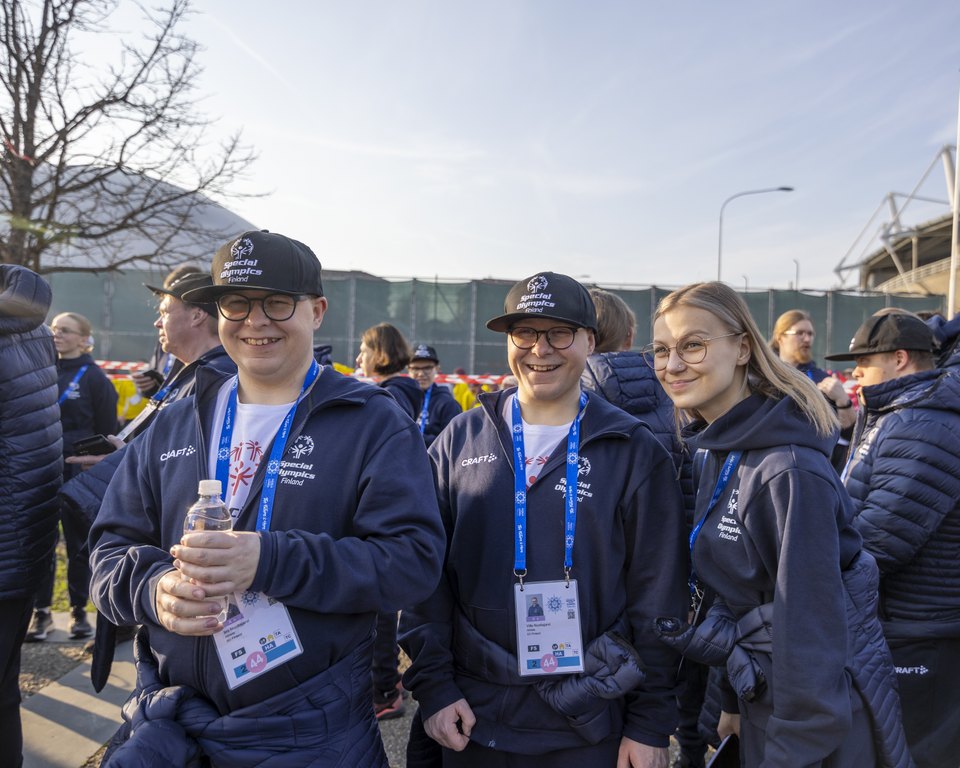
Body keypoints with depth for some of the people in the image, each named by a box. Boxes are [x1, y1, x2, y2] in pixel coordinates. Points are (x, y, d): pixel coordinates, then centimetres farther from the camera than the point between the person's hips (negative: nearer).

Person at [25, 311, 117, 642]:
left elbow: (107, 431, -3)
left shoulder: (93, 377, -3)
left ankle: (79, 611, 20)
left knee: (79, 542, 7)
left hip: (79, 473, -3)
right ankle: (41, 612, 17)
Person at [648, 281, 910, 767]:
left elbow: (809, 624, -24)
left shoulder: (790, 472, -26)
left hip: (824, 716, -7)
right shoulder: (715, 450, 0)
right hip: (762, 694, 7)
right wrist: (736, 701, 13)